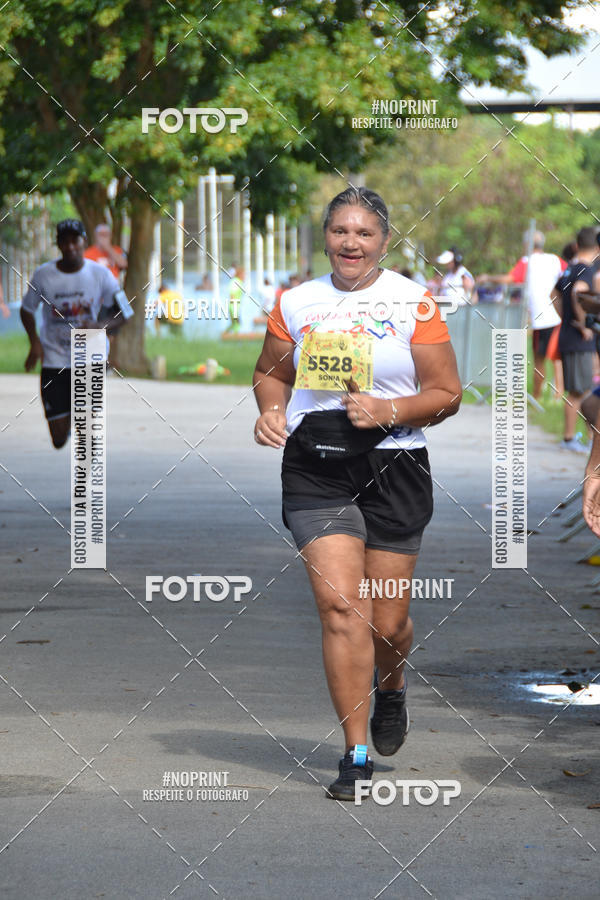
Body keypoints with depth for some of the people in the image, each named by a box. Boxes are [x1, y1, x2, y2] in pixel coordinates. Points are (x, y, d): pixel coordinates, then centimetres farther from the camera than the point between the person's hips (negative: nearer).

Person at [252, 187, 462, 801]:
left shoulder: (413, 303, 1)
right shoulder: (296, 303, 7)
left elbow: (447, 394, 2)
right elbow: (271, 372, 21)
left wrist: (389, 410, -15)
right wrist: (271, 411, -1)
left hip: (393, 467, -1)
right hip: (314, 467, 1)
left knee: (387, 621, 5)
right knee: (340, 606, -13)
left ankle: (391, 688, 42)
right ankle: (357, 755, -5)